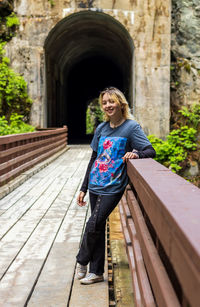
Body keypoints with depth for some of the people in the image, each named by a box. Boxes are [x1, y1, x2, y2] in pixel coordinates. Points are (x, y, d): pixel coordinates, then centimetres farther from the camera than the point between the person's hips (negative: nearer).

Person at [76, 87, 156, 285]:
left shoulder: (131, 127, -6)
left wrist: (136, 153, -35)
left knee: (93, 226, -8)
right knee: (98, 227, 10)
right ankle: (96, 272, 21)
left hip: (113, 188, -5)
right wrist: (83, 188, 14)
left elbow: (151, 151, -12)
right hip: (95, 186, 5)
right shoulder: (101, 129, 9)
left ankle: (82, 261, 17)